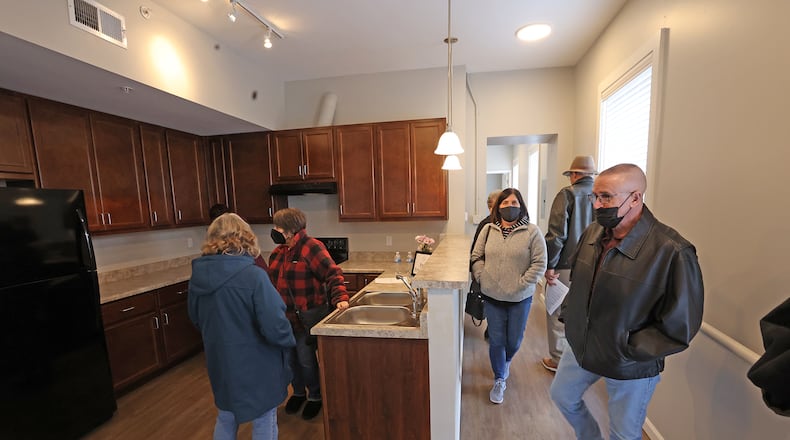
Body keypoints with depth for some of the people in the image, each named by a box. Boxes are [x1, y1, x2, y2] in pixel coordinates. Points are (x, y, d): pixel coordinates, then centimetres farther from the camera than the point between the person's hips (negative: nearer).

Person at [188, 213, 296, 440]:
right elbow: (275, 328, -27)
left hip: (220, 362, 6)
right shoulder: (253, 276, -27)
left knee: (226, 418, 29)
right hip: (256, 366, -6)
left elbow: (196, 319, 9)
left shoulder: (198, 276, -7)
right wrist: (290, 340, -6)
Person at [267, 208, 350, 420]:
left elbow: (333, 274, -20)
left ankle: (315, 396, 30)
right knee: (289, 358, 18)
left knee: (306, 359, 4)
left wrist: (340, 297, -32)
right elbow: (272, 281, 18)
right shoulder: (278, 252, 9)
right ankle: (298, 392, 42)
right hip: (283, 316, 7)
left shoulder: (311, 247, -16)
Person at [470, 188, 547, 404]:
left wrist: (521, 285, -13)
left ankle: (505, 362, 49)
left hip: (520, 298, -1)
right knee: (496, 340, 10)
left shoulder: (532, 232, -8)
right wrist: (482, 278, -6)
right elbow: (477, 257, 5)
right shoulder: (488, 230, 0)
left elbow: (540, 263, -9)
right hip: (492, 297, 1)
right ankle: (499, 380, 32)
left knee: (514, 340, 15)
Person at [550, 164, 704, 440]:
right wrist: (567, 312, 3)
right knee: (562, 396, 25)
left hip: (631, 368, -5)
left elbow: (680, 326, -20)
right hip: (581, 347, 6)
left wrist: (627, 350, -20)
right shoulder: (593, 233, -7)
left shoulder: (672, 252, -27)